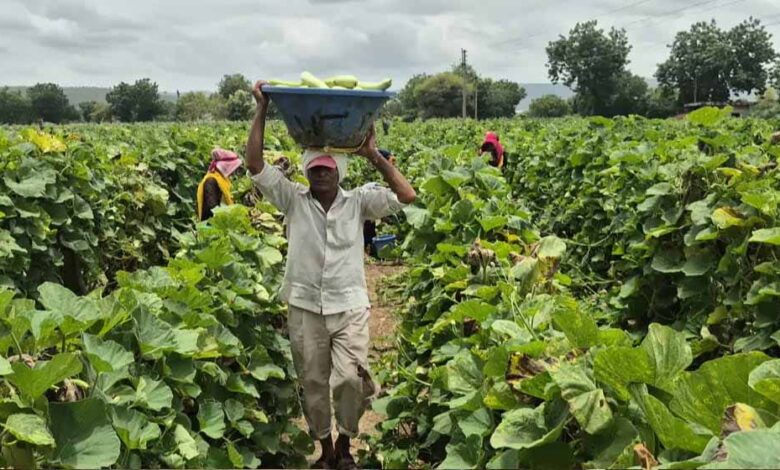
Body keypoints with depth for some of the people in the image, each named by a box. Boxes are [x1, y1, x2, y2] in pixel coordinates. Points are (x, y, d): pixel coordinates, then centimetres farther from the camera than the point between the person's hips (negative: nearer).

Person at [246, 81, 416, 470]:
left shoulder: (358, 202, 0)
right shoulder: (293, 200, 0)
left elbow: (407, 196, -9)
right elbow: (254, 164, -8)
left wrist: (374, 155, -10)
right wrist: (262, 109, -10)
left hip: (349, 307, -1)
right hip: (305, 307, 1)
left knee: (349, 380, -11)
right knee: (312, 383, 10)